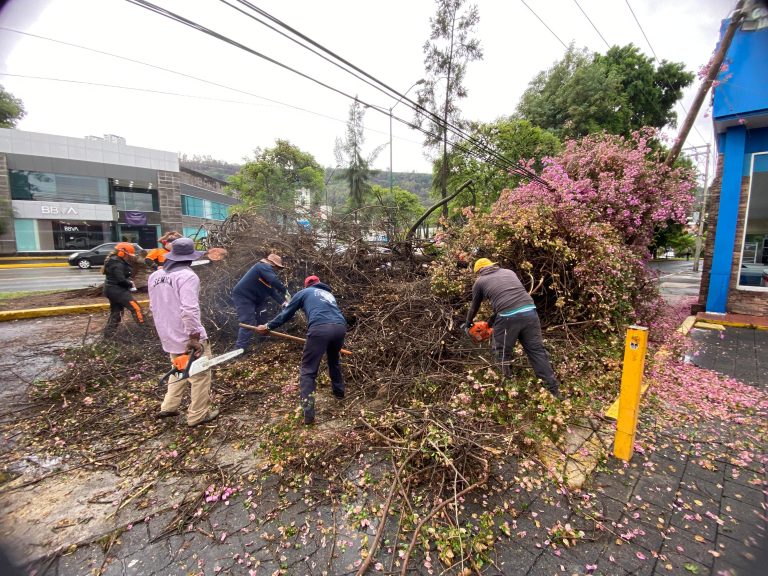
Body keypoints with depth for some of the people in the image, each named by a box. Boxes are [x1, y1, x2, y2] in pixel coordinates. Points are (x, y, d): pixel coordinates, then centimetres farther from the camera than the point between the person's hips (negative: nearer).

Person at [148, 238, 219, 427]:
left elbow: (154, 307, 17)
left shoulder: (155, 276, 7)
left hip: (169, 337, 8)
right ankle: (198, 415, 17)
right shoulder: (187, 276, -19)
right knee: (200, 376, 8)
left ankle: (169, 407, 32)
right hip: (189, 338, -8)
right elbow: (189, 310, -29)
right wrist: (194, 338, -23)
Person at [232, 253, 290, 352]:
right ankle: (239, 349, -11)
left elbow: (272, 291, 15)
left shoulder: (266, 271, 17)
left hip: (253, 297, 11)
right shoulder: (264, 266, -14)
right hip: (242, 296, -11)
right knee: (248, 323, -14)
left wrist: (283, 302, 6)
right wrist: (285, 291, -20)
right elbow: (274, 281, -31)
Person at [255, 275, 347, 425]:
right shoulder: (329, 294, 37)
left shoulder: (303, 292, 23)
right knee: (334, 360, 33)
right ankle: (339, 391, 48)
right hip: (340, 327, 5)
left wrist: (268, 326, 38)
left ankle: (308, 414, -3)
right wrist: (334, 344, 55)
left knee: (308, 370, 4)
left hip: (320, 329, -5)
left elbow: (286, 313, 25)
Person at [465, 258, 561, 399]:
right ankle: (554, 390, 20)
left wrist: (468, 323, 47)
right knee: (537, 351, 15)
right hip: (529, 312, 5)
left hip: (508, 318, -4)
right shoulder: (509, 272, 28)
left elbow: (474, 307, 28)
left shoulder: (480, 281, 17)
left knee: (502, 354, 16)